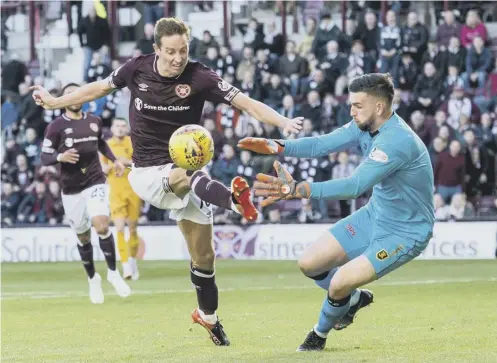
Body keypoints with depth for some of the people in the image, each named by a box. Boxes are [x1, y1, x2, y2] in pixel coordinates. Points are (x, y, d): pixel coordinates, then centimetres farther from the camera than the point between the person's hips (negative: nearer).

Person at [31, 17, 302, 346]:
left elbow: (245, 102, -21)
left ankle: (208, 316, 30)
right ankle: (234, 200, -66)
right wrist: (55, 102, 22)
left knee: (204, 255, 7)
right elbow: (100, 88, 10)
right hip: (148, 172, -1)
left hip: (185, 171, 1)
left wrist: (283, 122, -37)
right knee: (187, 176, -38)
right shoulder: (137, 69, -8)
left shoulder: (200, 77, -14)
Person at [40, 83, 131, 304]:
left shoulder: (94, 122, 7)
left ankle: (113, 273, -5)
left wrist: (114, 160, 17)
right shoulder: (56, 127, -6)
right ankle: (92, 279, 26)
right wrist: (60, 157, -27)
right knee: (83, 237, 6)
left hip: (95, 183, 1)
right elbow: (44, 158, -7)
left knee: (102, 226, -20)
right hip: (71, 190, -1)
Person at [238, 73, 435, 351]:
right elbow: (323, 144, -3)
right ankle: (355, 298, 32)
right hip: (375, 215, 9)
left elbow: (355, 186, -41)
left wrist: (297, 190, -49)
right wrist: (277, 147, -21)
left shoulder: (398, 141, -34)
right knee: (309, 264, 2)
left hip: (405, 232, -9)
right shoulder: (365, 126, -6)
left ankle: (320, 334, 13)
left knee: (340, 283, -20)